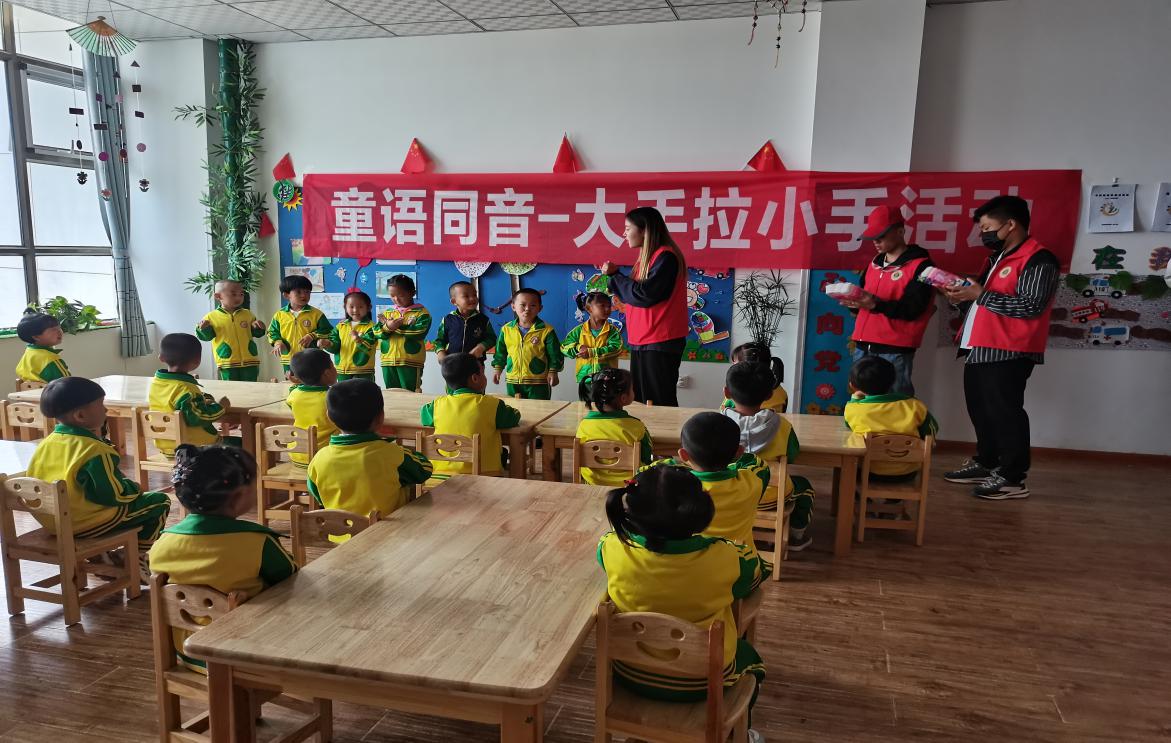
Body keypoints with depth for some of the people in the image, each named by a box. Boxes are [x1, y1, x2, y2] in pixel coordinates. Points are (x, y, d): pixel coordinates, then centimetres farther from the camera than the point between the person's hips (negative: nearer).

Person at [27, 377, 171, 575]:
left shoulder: (47, 442, 0)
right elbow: (116, 495, -23)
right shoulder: (94, 450, -23)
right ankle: (136, 560, 11)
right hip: (86, 524, -9)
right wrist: (133, 488, -2)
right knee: (160, 502, 3)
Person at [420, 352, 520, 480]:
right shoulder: (492, 404, -8)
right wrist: (505, 408, 27)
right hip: (483, 472, -3)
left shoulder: (438, 404, 0)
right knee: (503, 452, 28)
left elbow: (424, 417, 20)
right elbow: (514, 418, 6)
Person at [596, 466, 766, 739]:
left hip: (631, 675, 2)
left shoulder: (614, 549, -23)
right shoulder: (722, 559, -27)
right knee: (749, 656, 32)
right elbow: (752, 572, -4)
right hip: (702, 683, -1)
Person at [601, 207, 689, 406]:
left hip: (660, 344, -9)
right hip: (642, 342, 10)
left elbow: (644, 295, -19)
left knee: (660, 404, -4)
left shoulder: (665, 257, -14)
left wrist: (615, 275, -7)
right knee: (640, 402, 13)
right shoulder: (646, 256, 15)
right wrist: (614, 276, 3)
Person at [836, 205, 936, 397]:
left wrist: (876, 304, -25)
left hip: (895, 352, -7)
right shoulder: (873, 264, 19)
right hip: (863, 348, 7)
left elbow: (912, 309, -13)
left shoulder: (920, 265, -3)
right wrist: (853, 301, -3)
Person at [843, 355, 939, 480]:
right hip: (907, 473, 2)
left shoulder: (852, 409, -14)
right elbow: (932, 431, 7)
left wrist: (855, 398, 13)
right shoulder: (914, 406, -10)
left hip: (870, 474, -2)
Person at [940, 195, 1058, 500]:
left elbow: (1031, 305, -22)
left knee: (1004, 412, -4)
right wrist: (963, 298, 4)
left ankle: (1012, 478, 4)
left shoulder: (1038, 260, -11)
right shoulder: (997, 258, 19)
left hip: (1009, 353, -9)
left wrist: (981, 295, -21)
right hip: (980, 349, 10)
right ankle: (985, 463, 29)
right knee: (981, 410, 16)